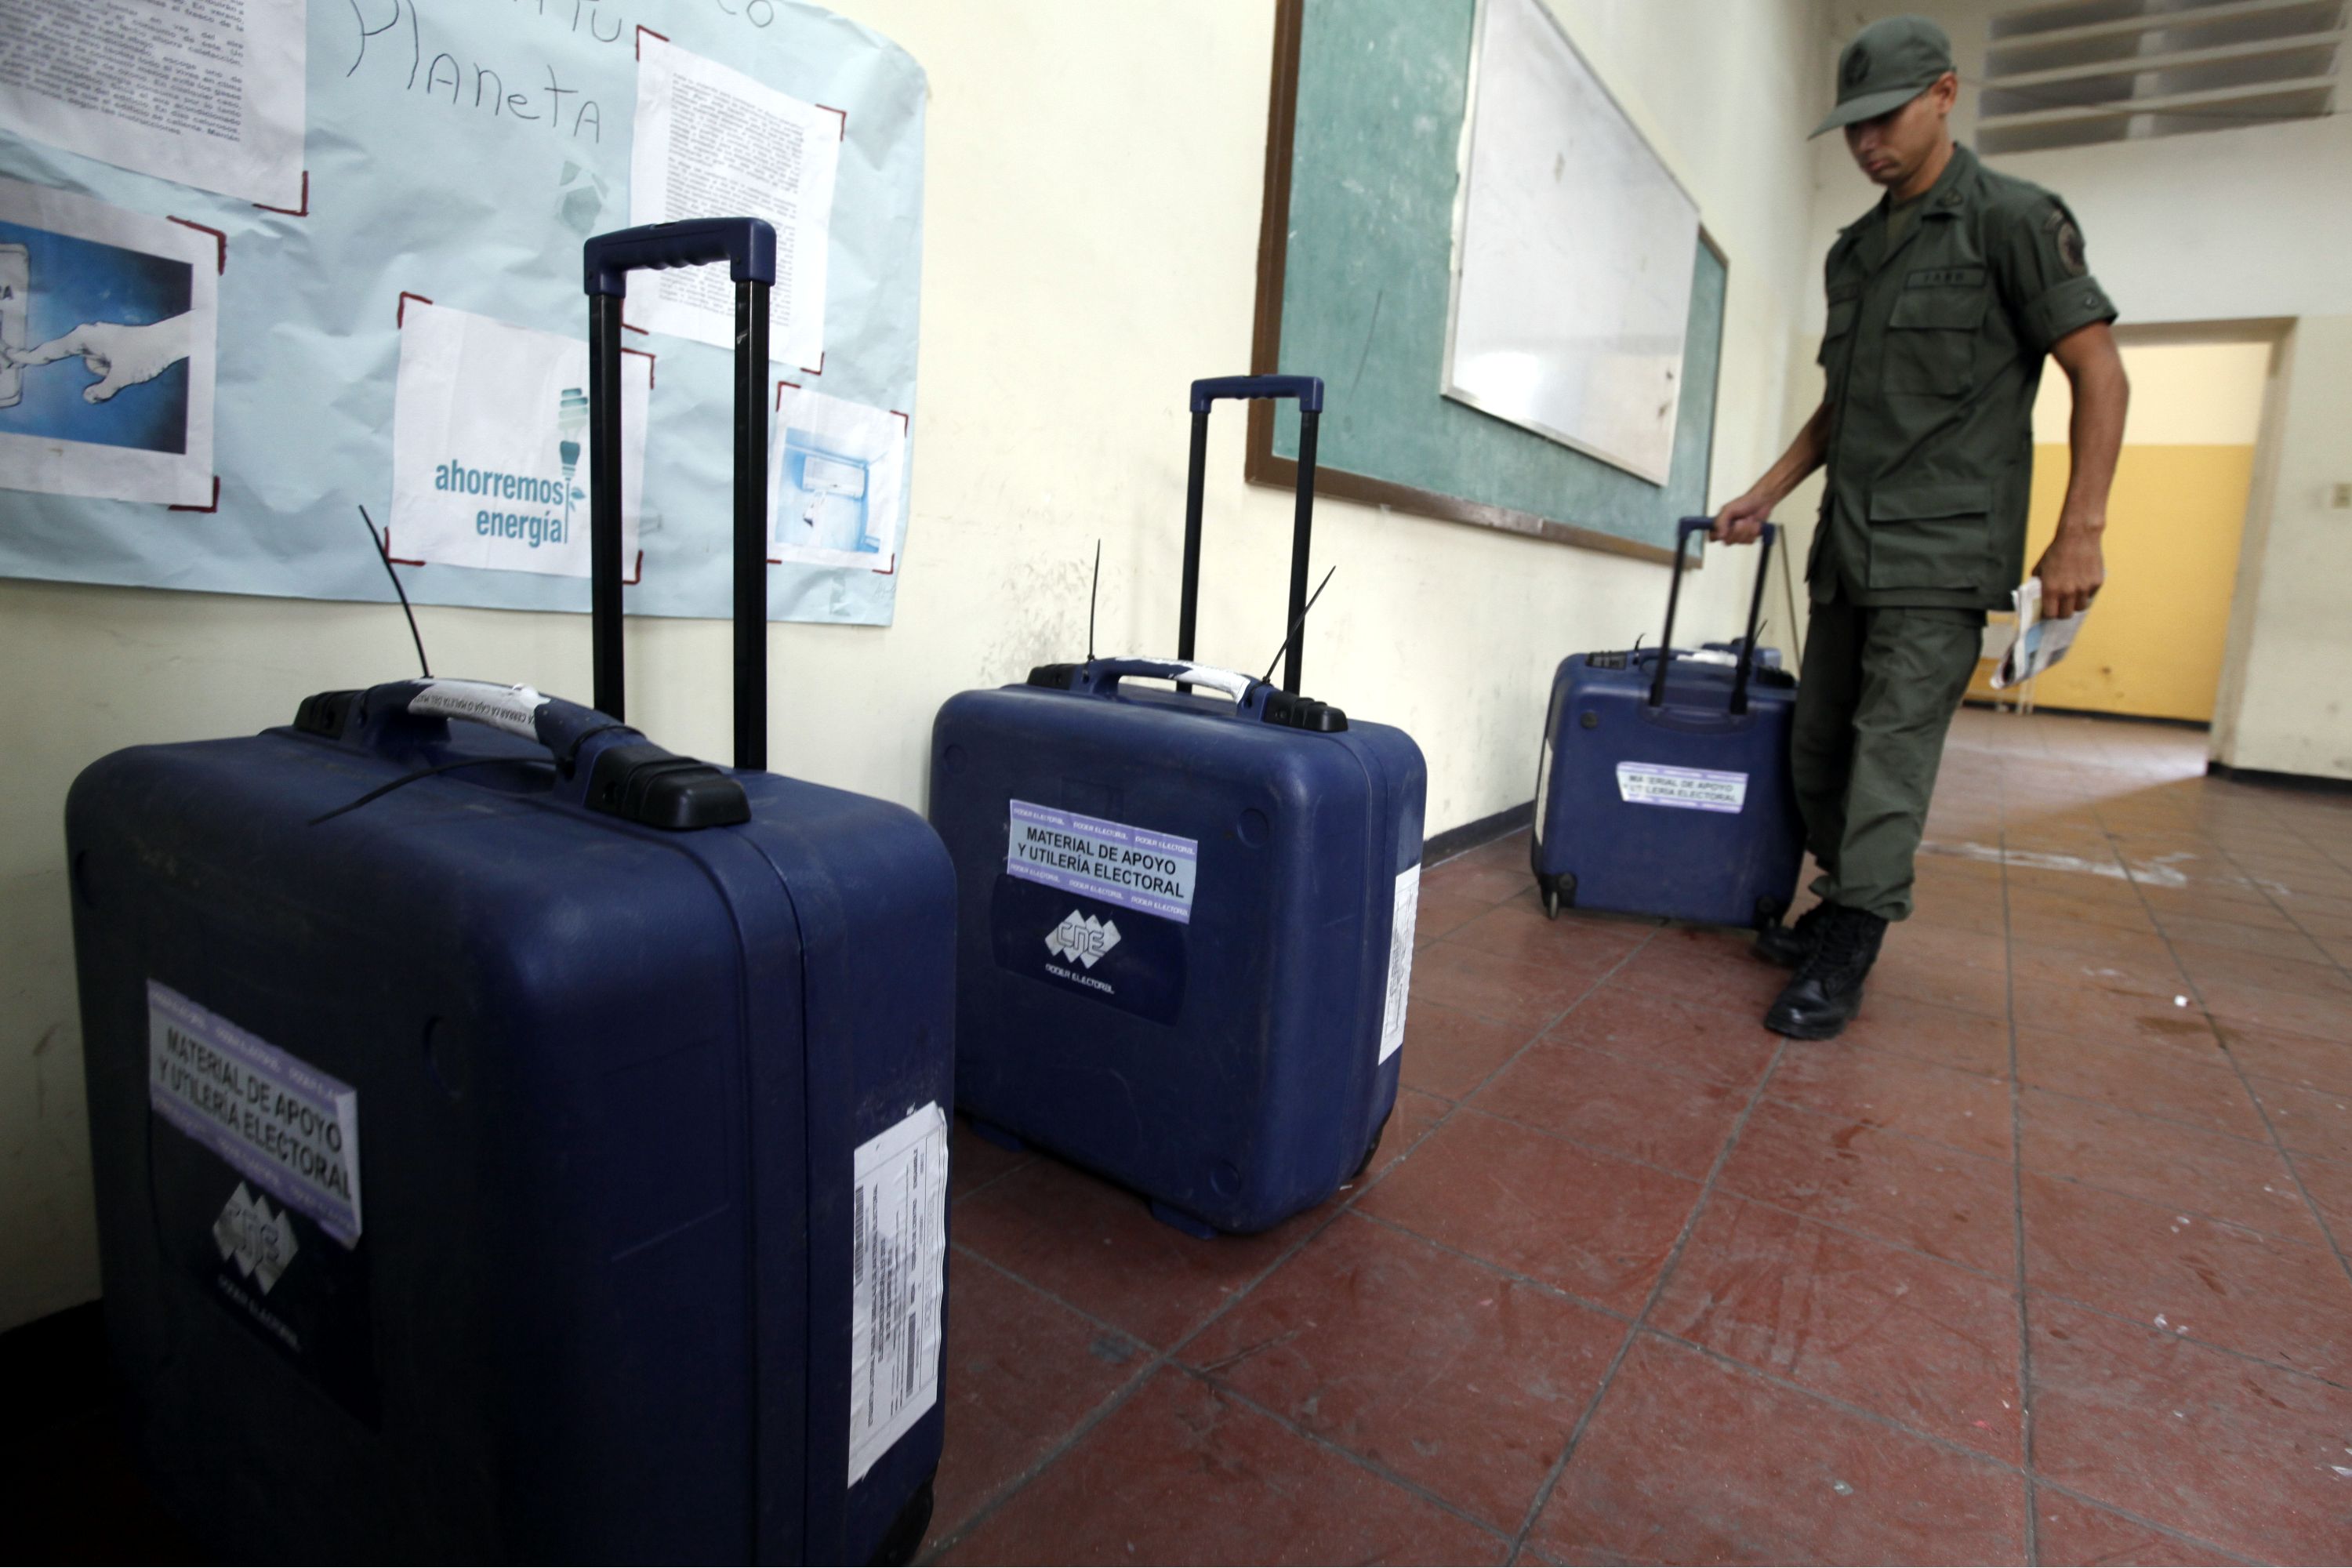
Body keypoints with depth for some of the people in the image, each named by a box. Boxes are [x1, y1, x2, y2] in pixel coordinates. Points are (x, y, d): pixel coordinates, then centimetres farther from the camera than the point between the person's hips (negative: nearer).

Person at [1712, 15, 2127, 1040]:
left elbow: (2099, 373, -6)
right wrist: (1767, 494, 13)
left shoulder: (2012, 218, -2)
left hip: (1943, 550, -7)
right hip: (1848, 546, 7)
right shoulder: (1853, 251, 17)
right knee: (1816, 744, 8)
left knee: (1893, 746, -10)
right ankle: (1841, 910, 24)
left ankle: (1843, 961, -4)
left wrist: (2080, 532, -13)